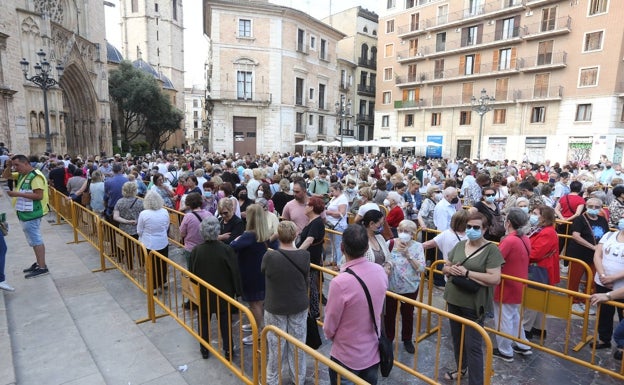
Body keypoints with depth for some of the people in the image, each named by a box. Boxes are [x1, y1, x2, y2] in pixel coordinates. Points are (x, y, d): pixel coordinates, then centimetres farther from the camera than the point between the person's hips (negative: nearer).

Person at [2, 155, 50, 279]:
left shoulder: (35, 176, -17)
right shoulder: (21, 175, 13)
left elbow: (39, 195, -23)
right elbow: (5, 176, 26)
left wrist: (18, 194, -23)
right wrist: (8, 166, 7)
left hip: (31, 213, -10)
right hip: (24, 213, 10)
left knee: (36, 240, -6)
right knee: (34, 240, 15)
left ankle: (42, 268, -2)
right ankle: (39, 263, 25)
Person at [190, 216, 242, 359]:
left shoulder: (196, 251, -16)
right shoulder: (226, 249, -20)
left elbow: (191, 274, -4)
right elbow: (235, 273, -12)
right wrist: (237, 291, 1)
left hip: (203, 294, 1)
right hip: (224, 294, -1)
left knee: (204, 322, 19)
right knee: (225, 322, 15)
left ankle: (204, 350, 32)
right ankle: (228, 350, 24)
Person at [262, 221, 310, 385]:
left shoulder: (270, 256, -23)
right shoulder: (305, 255, -16)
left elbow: (263, 271, -1)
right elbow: (306, 279, -1)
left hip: (275, 307, -2)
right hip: (299, 306, 2)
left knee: (276, 346, 15)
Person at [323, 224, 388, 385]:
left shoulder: (340, 282, -31)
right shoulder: (380, 271, -13)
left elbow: (330, 325, -17)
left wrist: (330, 336, 5)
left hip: (347, 357, -5)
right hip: (373, 352, 5)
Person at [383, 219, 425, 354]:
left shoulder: (417, 247, -8)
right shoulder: (392, 243, -10)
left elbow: (421, 268, -15)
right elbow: (385, 261, -12)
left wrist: (408, 254, -23)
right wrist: (386, 267, -34)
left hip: (410, 287, 1)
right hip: (391, 286, -1)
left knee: (408, 314, 19)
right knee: (389, 313, 13)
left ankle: (407, 340, 41)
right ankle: (388, 339, 35)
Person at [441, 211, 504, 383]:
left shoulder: (491, 249, -11)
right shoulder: (459, 245, 5)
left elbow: (495, 279, -19)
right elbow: (445, 267, 11)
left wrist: (466, 273, -22)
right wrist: (450, 269, -12)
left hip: (474, 304, -6)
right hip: (454, 300, 6)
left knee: (473, 346, 1)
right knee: (457, 338, 22)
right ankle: (460, 368, 45)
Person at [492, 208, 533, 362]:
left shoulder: (509, 240, -26)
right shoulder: (525, 239, 1)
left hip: (507, 286, -9)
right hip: (518, 285, 9)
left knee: (503, 319, 7)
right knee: (514, 315, 26)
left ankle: (505, 351, 22)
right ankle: (522, 345, 38)